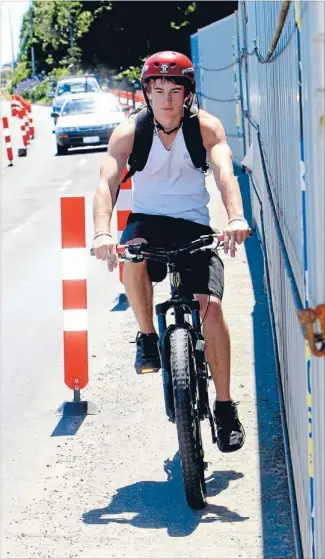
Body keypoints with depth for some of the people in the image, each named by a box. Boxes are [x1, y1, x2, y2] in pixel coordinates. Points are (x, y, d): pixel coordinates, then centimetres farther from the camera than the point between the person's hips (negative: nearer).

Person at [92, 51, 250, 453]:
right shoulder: (129, 133, -9)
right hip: (148, 220, 0)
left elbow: (224, 171, -24)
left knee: (210, 306, -19)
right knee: (133, 252, -37)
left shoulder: (205, 126, -9)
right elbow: (107, 182, -22)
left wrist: (236, 217, -45)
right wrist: (103, 233, -42)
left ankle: (225, 407, -4)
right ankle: (147, 338, -12)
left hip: (194, 225, 0)